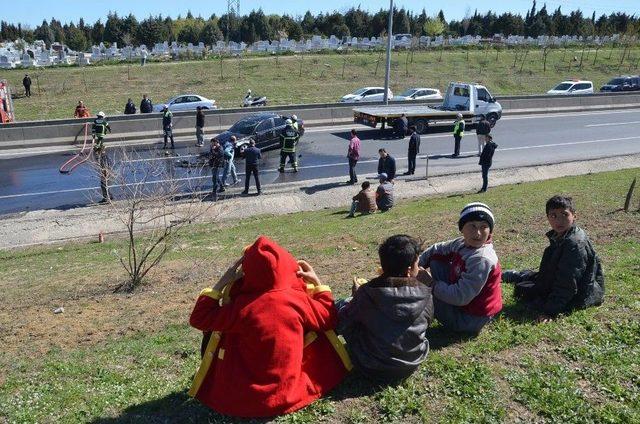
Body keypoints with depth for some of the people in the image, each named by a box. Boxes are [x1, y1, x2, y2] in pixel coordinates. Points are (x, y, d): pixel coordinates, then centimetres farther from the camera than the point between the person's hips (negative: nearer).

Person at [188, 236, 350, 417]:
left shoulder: (242, 306, -21)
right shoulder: (299, 299, -15)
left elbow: (198, 319, -8)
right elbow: (330, 318, 4)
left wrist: (222, 282, -6)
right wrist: (317, 283, 9)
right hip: (292, 392, 1)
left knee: (213, 332, 15)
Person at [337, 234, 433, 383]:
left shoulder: (367, 293, -21)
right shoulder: (425, 295, -16)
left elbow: (341, 325, -9)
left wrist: (357, 296, 6)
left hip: (371, 369, -3)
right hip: (411, 365, 3)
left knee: (342, 304, 11)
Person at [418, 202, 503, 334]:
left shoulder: (482, 260, -31)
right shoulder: (461, 244, -6)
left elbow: (460, 297, -31)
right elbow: (436, 250, 11)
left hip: (470, 318, -9)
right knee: (436, 261, 8)